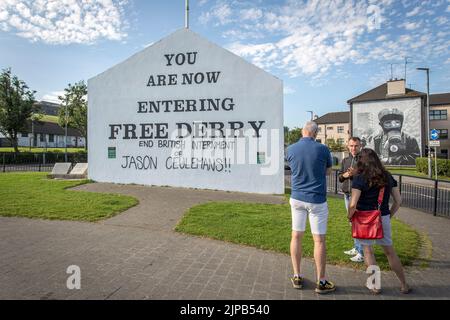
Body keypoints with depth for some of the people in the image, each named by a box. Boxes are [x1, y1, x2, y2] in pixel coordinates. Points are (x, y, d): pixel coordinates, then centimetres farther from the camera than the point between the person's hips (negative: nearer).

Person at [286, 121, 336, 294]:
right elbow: (328, 171, 6)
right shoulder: (322, 149, -10)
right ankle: (321, 282, 17)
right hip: (317, 199, -2)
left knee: (296, 236, 12)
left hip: (297, 198, 3)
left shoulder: (290, 149, -4)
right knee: (319, 240, 6)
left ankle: (297, 277, 22)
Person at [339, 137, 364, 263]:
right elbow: (339, 176, 15)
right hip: (347, 195, 7)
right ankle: (357, 248, 26)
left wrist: (357, 173, -21)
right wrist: (345, 175, -5)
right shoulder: (345, 160, 14)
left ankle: (362, 252, 0)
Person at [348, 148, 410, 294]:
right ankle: (404, 285, 29)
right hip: (384, 219, 5)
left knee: (368, 251, 10)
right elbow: (398, 201, 6)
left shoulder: (359, 179, -14)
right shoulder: (388, 177, 3)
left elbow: (353, 204, -19)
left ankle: (375, 285, 20)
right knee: (390, 251, 18)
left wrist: (350, 217, -1)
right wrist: (389, 216, 16)